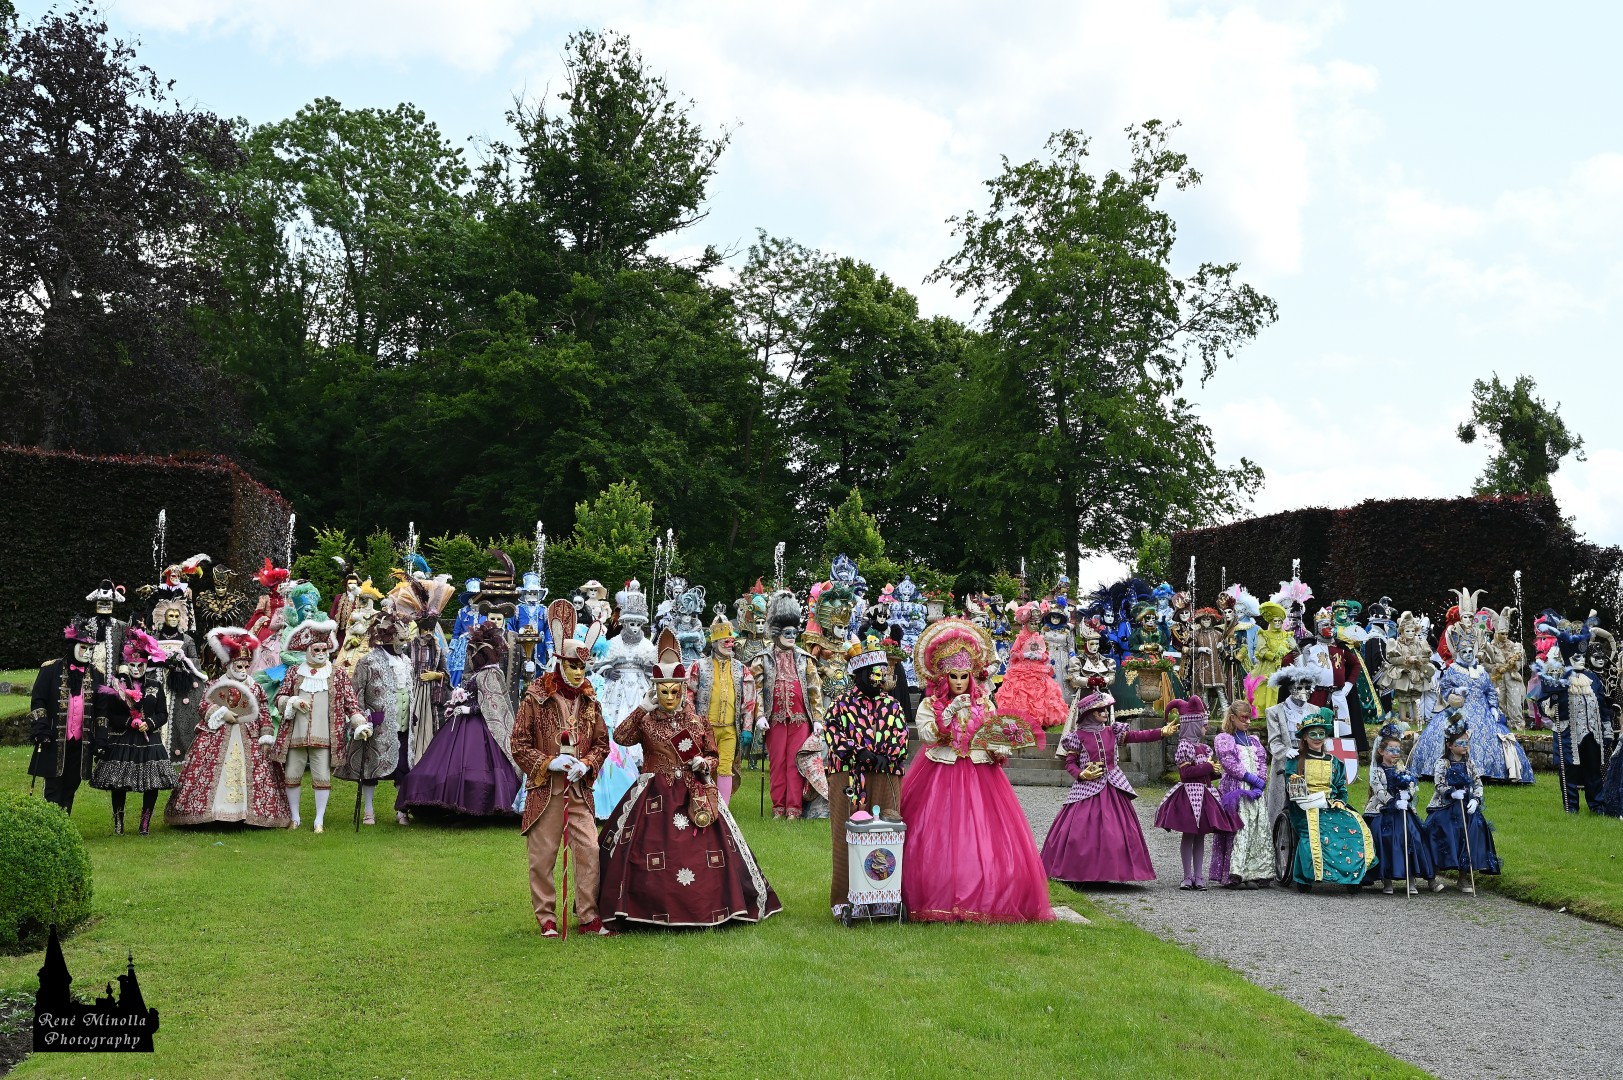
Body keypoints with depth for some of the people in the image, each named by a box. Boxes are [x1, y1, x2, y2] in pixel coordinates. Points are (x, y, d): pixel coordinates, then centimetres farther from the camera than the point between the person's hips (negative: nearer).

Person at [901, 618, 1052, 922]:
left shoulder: (984, 704, 9)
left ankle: (983, 900, 6)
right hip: (940, 778, -2)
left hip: (979, 777, 2)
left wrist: (1000, 750, -12)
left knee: (983, 837, -3)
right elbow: (925, 735, -14)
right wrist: (950, 712, -21)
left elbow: (996, 738, 9)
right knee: (940, 840, -5)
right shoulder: (930, 705, 2)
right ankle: (940, 902, 4)